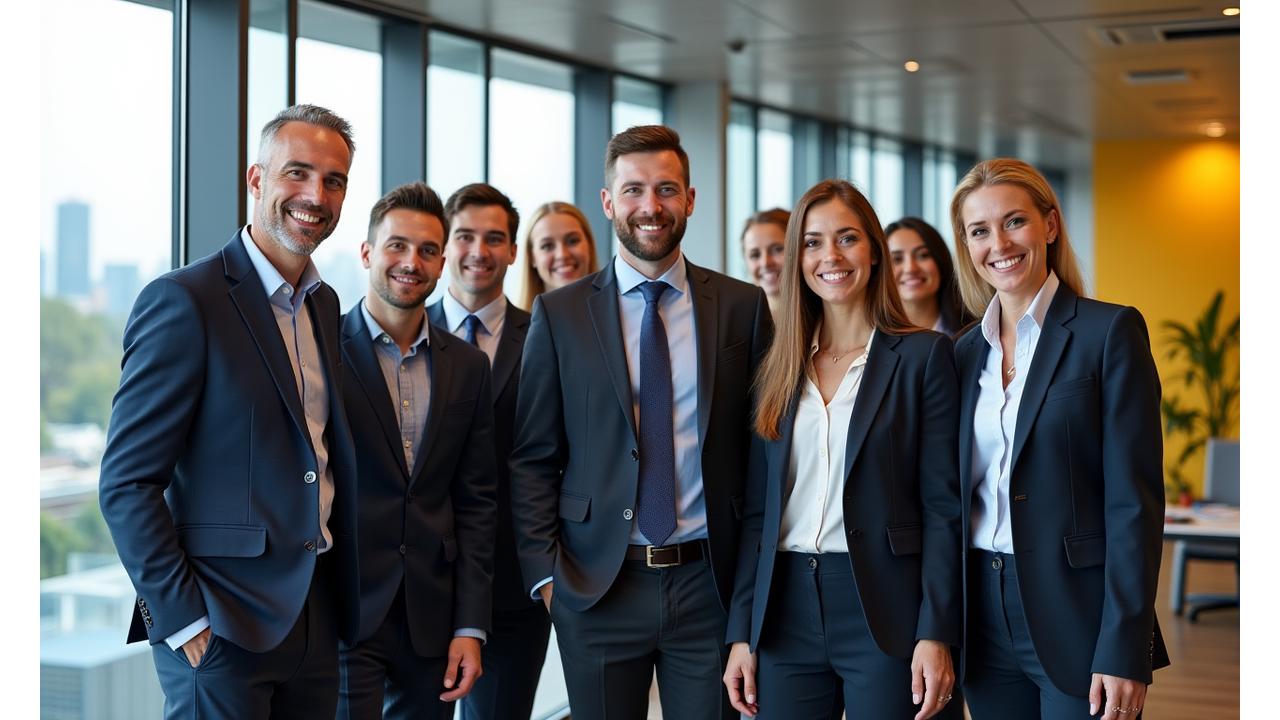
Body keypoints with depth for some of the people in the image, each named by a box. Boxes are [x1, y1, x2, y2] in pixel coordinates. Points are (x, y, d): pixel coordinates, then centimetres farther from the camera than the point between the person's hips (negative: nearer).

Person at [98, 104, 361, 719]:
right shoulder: (182, 301, -11)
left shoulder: (325, 304, 12)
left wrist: (343, 598, 11)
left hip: (317, 619, 7)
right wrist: (183, 622, -16)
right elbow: (126, 484, -13)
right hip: (222, 628, -7)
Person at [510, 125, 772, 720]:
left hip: (710, 582, 0)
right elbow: (532, 459, 2)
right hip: (597, 585, 0)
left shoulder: (742, 307, 3)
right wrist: (544, 573, -5)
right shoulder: (559, 314, 2)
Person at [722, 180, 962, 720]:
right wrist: (741, 634, 5)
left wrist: (936, 635, -12)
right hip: (786, 614, 4)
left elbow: (943, 505, -5)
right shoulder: (779, 370, 10)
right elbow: (757, 509, 10)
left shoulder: (923, 355, -1)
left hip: (885, 610, -3)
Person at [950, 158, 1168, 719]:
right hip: (985, 619, 5)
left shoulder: (1110, 331, -6)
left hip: (1077, 617, -5)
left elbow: (1135, 500, -11)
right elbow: (955, 496, 12)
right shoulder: (965, 352, 10)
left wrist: (1124, 652, -16)